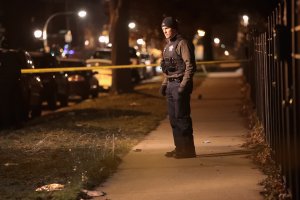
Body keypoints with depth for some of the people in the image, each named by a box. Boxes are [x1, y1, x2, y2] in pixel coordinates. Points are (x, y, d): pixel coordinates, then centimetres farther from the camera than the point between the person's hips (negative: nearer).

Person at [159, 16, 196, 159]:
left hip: (180, 84, -9)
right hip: (171, 85, 9)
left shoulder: (182, 44, -10)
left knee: (181, 117, -8)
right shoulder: (168, 45, 18)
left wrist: (184, 85, -21)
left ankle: (188, 149, -4)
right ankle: (179, 148, 18)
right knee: (173, 117, 11)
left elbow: (190, 66, -16)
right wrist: (164, 84, 16)